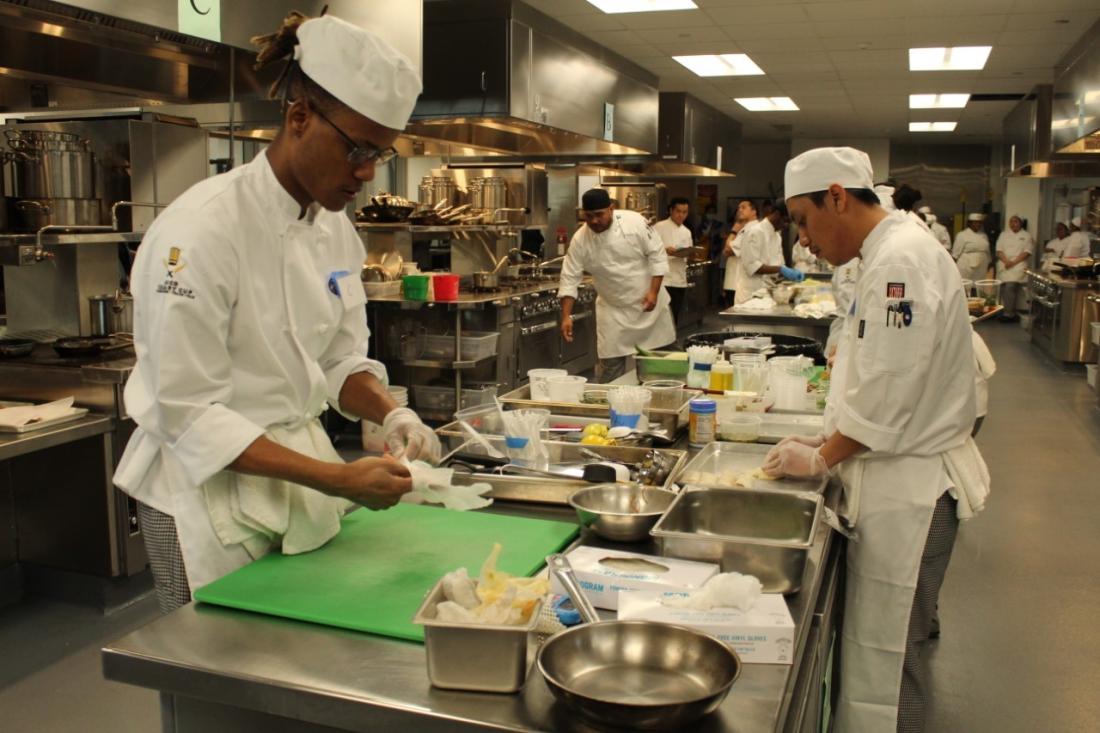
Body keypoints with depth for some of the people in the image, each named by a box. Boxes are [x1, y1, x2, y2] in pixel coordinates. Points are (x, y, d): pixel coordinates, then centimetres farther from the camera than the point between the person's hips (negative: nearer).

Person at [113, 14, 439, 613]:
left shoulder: (335, 226, 0)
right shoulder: (201, 229, -23)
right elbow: (188, 411, -22)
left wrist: (390, 413, -15)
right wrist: (336, 479, -27)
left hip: (298, 465, 7)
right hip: (209, 483, -7)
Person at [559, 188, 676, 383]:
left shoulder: (634, 221, -16)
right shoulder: (580, 240, -13)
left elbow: (657, 254, -10)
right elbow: (570, 278, -11)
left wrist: (654, 291, -16)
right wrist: (566, 316, -19)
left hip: (648, 301, 0)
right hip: (613, 309, 0)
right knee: (610, 364, -2)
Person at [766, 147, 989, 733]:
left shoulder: (901, 261, -20)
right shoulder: (893, 254, 12)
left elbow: (886, 398, -23)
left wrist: (820, 458, -9)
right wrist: (829, 444, 11)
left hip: (908, 491, -10)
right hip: (899, 481, 10)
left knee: (881, 665, 2)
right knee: (873, 651, 18)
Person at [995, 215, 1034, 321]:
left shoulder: (1026, 235, 10)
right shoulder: (1004, 234, 18)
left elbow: (1027, 252, 0)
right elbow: (999, 250, 8)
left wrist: (1013, 262, -12)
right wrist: (1006, 261, -10)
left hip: (1018, 264, -3)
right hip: (1004, 264, 3)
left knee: (1010, 285, -25)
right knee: (1006, 287, -15)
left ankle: (1009, 313, -23)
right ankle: (1011, 313, -6)